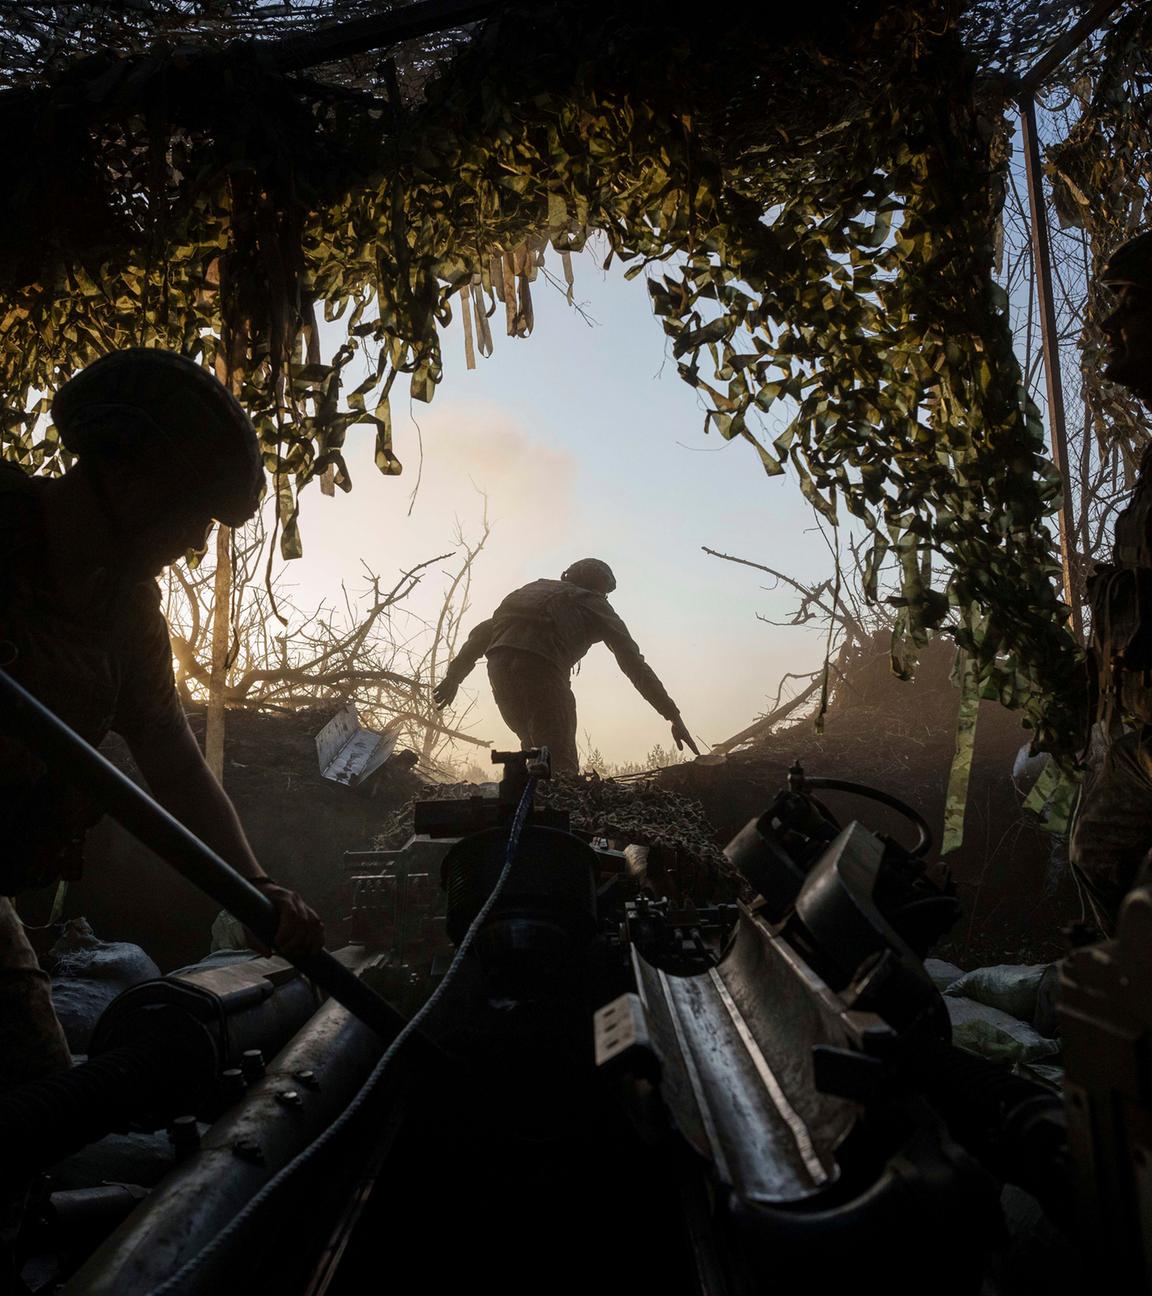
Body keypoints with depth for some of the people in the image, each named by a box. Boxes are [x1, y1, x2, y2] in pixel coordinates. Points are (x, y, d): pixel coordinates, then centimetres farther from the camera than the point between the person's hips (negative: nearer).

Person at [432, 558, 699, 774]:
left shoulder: (533, 588, 33)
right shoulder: (593, 604, 20)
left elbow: (483, 631, 24)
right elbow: (633, 663, 14)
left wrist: (454, 676, 24)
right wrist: (674, 717, 13)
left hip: (499, 667, 6)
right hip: (540, 670, -6)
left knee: (536, 751, 23)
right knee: (561, 768, -5)